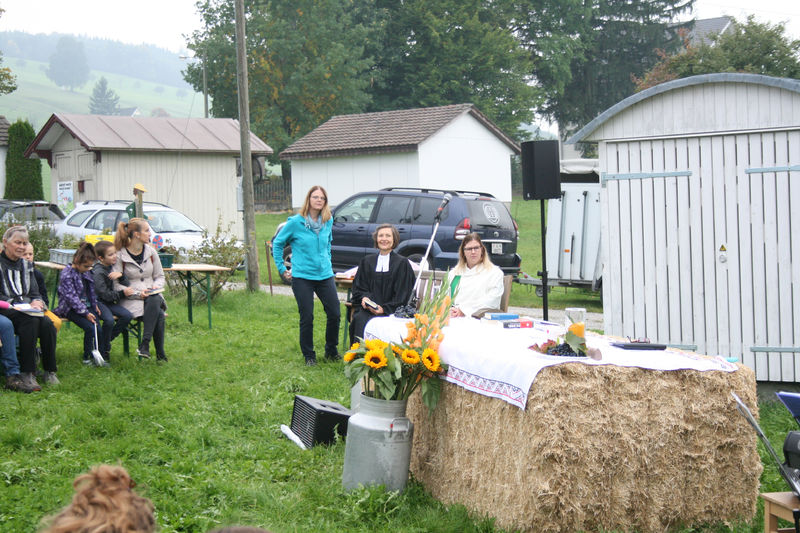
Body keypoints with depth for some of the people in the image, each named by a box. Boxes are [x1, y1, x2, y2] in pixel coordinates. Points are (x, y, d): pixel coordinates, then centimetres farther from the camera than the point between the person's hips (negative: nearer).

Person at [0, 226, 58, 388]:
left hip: (26, 310, 6)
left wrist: (36, 302, -6)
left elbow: (35, 294, 19)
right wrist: (24, 304, -17)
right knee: (31, 320, -35)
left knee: (47, 324, -26)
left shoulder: (25, 265, 20)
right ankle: (27, 373, -34)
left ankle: (50, 371, -18)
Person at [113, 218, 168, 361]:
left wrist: (156, 287, -4)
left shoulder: (151, 252, 10)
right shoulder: (120, 255, -6)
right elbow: (115, 285, -8)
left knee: (155, 301, -35)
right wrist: (137, 294, -17)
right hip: (130, 300, -4)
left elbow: (160, 276, 19)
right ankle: (160, 354, -25)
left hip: (152, 296, 4)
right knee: (158, 315, -32)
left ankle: (145, 344, -35)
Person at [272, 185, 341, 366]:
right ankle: (309, 356, 15)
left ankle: (331, 351, 21)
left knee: (334, 314, 0)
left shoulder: (328, 222, 6)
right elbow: (277, 243, 4)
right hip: (302, 277, -4)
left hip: (325, 275, 4)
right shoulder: (296, 222, -7)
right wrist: (282, 269, 3)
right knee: (307, 318, -1)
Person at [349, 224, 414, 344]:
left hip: (390, 310, -3)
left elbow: (402, 295, 1)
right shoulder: (367, 261, 18)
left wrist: (385, 309, -11)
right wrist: (364, 298, -6)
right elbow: (358, 287, 17)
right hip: (367, 307, 3)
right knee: (359, 319, -29)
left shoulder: (402, 263, 7)